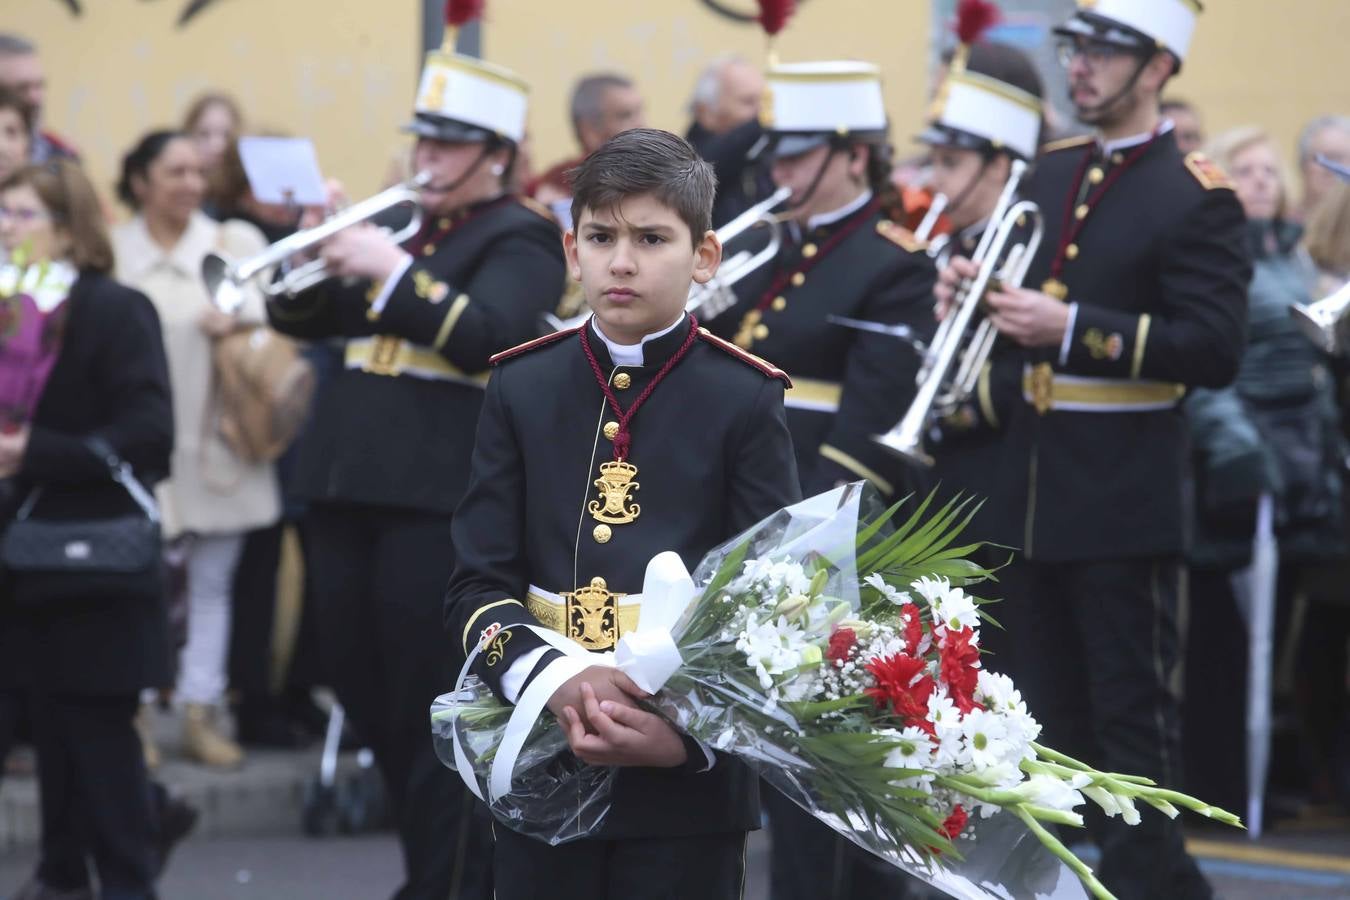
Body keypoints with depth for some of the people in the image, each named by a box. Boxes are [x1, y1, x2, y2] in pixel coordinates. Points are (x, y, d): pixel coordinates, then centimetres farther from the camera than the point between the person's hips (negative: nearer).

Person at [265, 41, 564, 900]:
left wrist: (394, 270, -21)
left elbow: (490, 336, -20)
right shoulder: (398, 223, 19)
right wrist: (317, 253, -1)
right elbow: (299, 316, 18)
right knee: (369, 700, 13)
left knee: (433, 713, -5)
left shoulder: (519, 239, -2)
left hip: (440, 502, -8)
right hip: (348, 489, 8)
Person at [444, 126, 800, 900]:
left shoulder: (744, 399, -4)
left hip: (689, 786, -2)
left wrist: (693, 732, -21)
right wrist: (552, 678, -19)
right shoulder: (523, 386, 4)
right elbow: (479, 585, 1)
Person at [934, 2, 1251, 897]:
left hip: (1124, 500, -7)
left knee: (1132, 716, -3)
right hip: (1033, 488, 7)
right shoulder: (1052, 174, 12)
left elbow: (1215, 348, -18)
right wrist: (980, 291, -1)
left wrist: (1075, 329, -23)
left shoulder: (1196, 199, -10)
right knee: (1048, 712, 15)